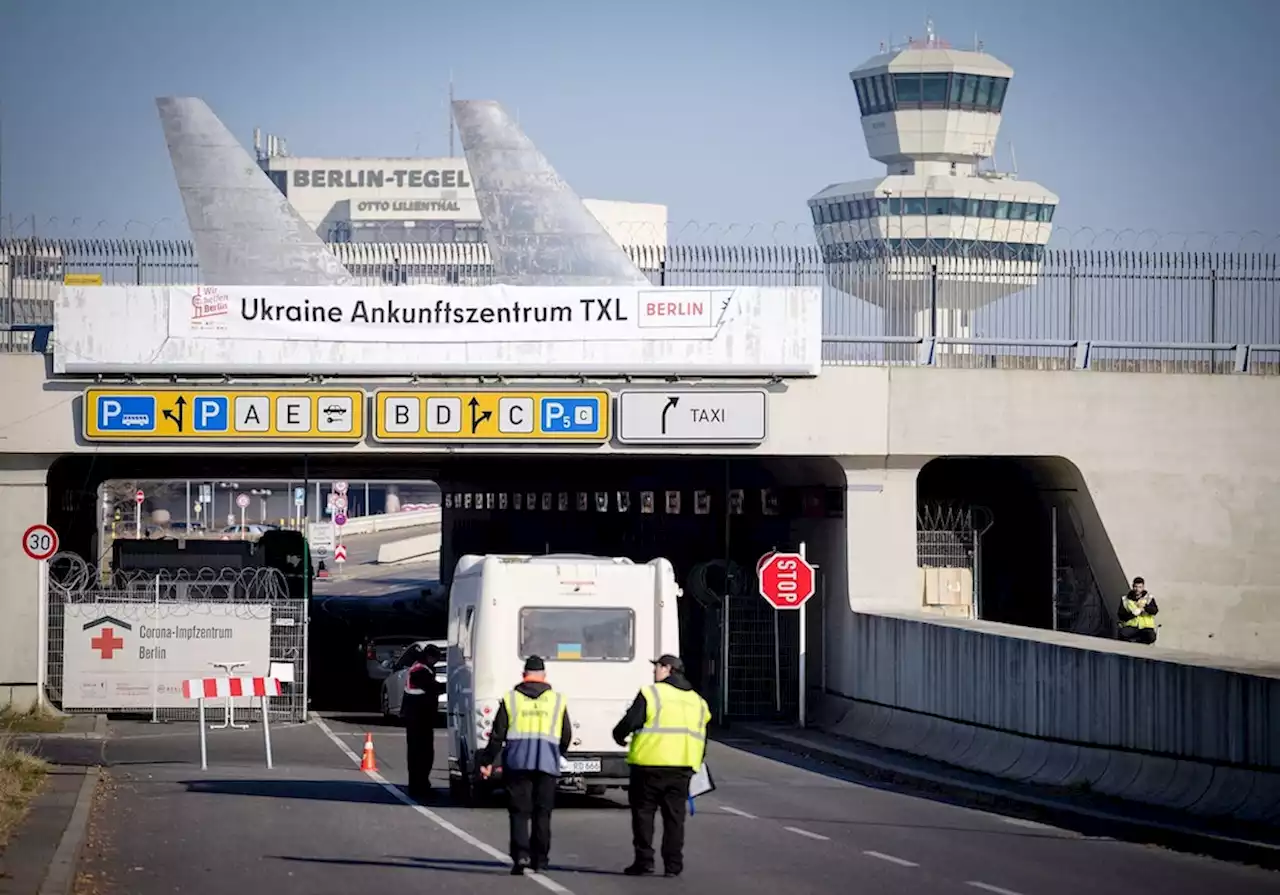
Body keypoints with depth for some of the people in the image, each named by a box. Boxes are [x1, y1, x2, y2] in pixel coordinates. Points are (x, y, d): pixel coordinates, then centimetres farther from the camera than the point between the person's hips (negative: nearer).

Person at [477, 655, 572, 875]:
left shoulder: (511, 699, 5)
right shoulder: (557, 700, 8)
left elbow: (497, 735, 4)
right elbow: (566, 736, 13)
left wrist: (487, 761, 12)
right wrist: (561, 754, 33)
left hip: (518, 762, -1)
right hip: (547, 764, 1)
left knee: (519, 811, 1)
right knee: (542, 813, 9)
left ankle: (521, 854, -15)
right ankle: (539, 858, 13)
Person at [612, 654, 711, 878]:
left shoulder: (651, 694, -7)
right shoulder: (697, 701, 15)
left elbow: (629, 722, -11)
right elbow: (702, 739, 18)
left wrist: (618, 736, 10)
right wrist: (696, 764, 27)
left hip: (650, 765, -5)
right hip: (682, 767, 5)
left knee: (643, 812, 5)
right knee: (674, 816, 9)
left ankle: (644, 860, 2)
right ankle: (673, 864, 6)